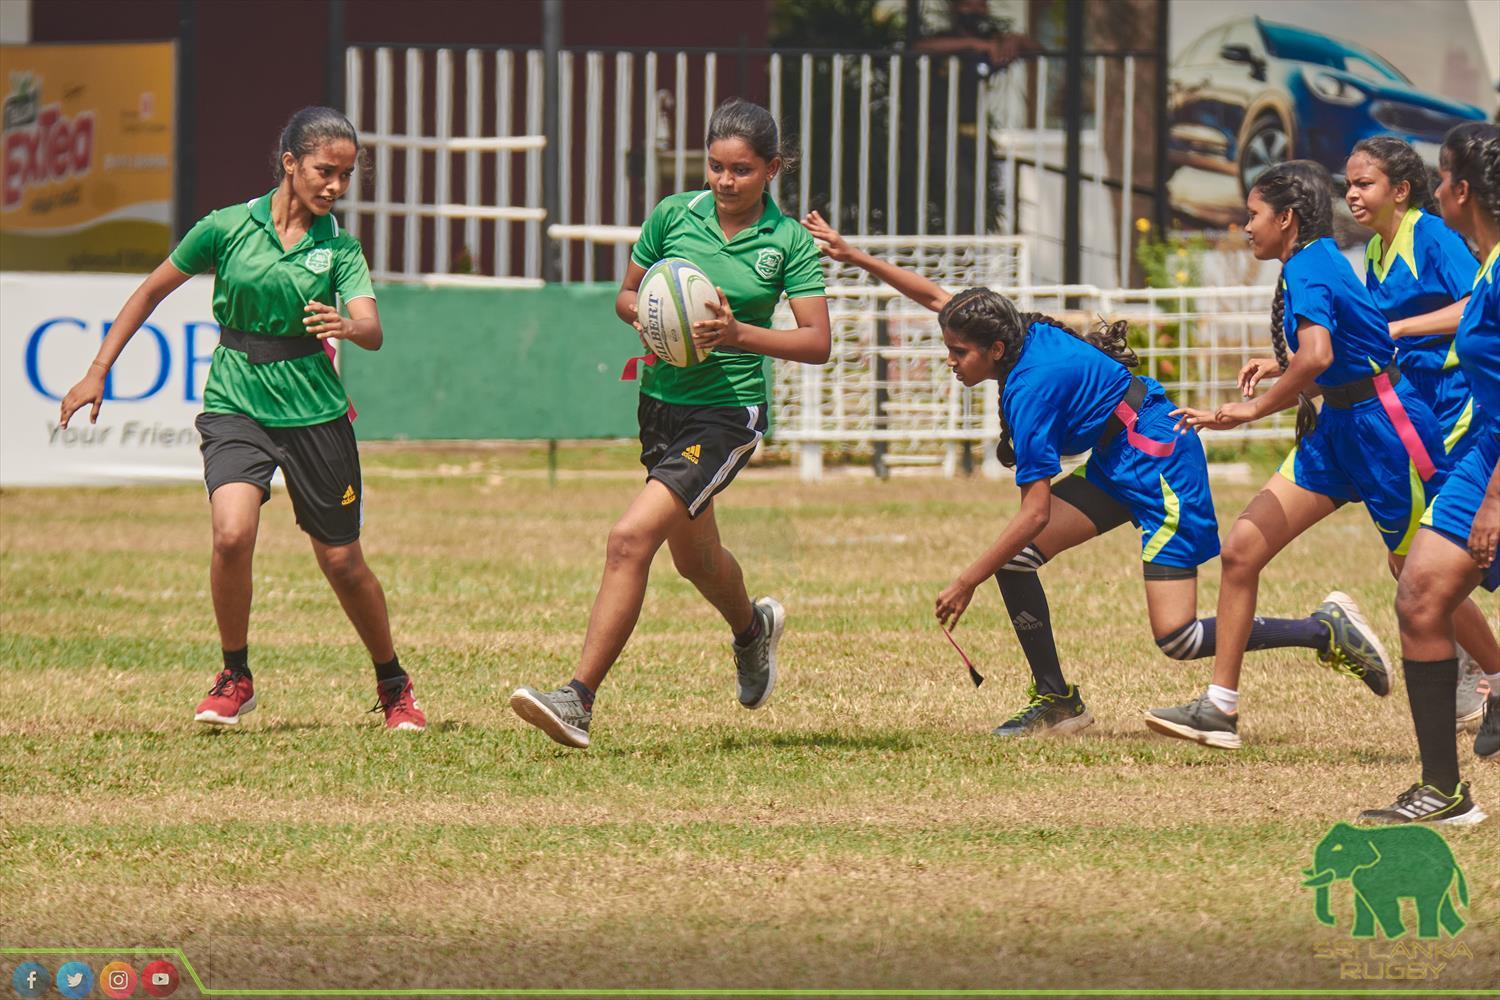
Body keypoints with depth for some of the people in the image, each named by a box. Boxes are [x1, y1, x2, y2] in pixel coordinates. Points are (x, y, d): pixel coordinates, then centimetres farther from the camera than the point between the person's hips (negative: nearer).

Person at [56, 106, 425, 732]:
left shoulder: (338, 247, -2)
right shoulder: (227, 228, -3)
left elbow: (373, 330, -16)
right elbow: (152, 291, 8)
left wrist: (346, 327, -40)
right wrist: (98, 372, 6)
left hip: (315, 414, 1)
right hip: (236, 405, -1)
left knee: (342, 562, 6)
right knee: (233, 534, -24)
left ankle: (394, 685, 29)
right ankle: (235, 679, -4)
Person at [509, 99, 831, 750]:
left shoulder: (789, 243, -7)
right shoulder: (673, 215, 2)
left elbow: (817, 342, -11)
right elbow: (627, 294, 13)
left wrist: (738, 333, -24)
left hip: (728, 413, -6)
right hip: (662, 401, 6)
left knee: (631, 539, -22)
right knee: (692, 557, 24)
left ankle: (578, 700, -23)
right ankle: (752, 628, 59)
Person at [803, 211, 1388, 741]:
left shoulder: (1029, 387, -25)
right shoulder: (1023, 334, -2)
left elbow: (1035, 515, -25)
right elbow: (936, 298, 17)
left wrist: (965, 584, -20)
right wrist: (857, 258, 14)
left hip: (1159, 468, -10)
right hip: (1117, 463, 10)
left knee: (1177, 639, -14)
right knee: (1012, 558, -3)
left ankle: (1329, 630, -1)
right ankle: (1056, 700, 6)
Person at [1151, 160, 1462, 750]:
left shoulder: (1307, 269, -19)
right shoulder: (1318, 262, 10)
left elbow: (1317, 355, -37)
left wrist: (1256, 409, -26)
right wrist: (1281, 367, 13)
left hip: (1384, 427, -10)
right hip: (1338, 430, 10)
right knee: (1241, 552, 0)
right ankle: (1219, 706, 2)